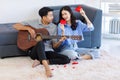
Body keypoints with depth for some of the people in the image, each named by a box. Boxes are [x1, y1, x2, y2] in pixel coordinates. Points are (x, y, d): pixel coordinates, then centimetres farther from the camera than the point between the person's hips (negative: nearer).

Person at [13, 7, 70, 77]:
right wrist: (28, 28, -14)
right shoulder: (34, 23, 3)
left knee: (66, 59, -19)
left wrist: (60, 41, -15)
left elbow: (54, 45, 7)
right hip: (34, 51, -3)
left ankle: (40, 61, -21)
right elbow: (16, 26, 0)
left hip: (48, 51, 3)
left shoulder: (54, 27, 9)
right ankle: (47, 67, -47)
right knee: (40, 43, -38)